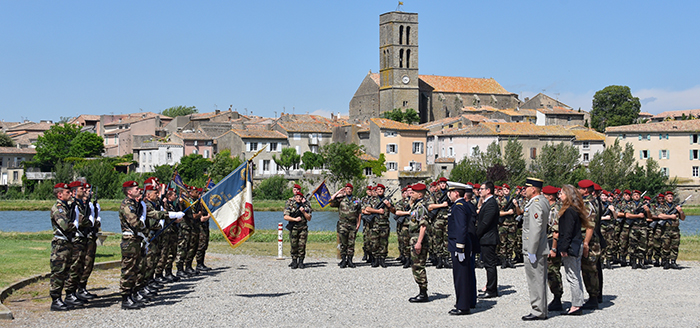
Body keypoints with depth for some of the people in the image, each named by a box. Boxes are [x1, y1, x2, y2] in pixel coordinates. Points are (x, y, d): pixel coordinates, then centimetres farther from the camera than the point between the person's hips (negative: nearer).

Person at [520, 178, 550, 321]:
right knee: (539, 281, 15)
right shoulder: (543, 201, 13)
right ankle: (541, 310, 22)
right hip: (541, 250, 10)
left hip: (534, 250, -10)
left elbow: (536, 229, -23)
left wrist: (532, 252, -22)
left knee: (536, 281, -4)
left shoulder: (536, 204, -19)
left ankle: (539, 312, 1)